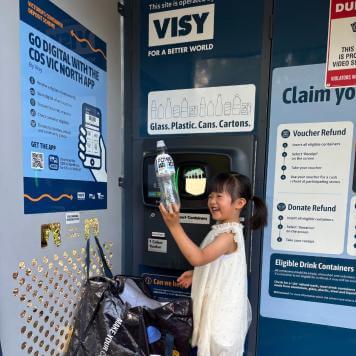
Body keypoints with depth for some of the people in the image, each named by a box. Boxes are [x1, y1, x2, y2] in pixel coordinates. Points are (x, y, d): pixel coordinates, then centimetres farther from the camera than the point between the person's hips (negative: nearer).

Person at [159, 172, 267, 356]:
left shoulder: (229, 235, -27)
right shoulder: (223, 229, 3)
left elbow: (198, 258, -39)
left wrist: (174, 226, -45)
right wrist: (195, 274, 7)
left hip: (221, 310, -9)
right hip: (214, 305, 9)